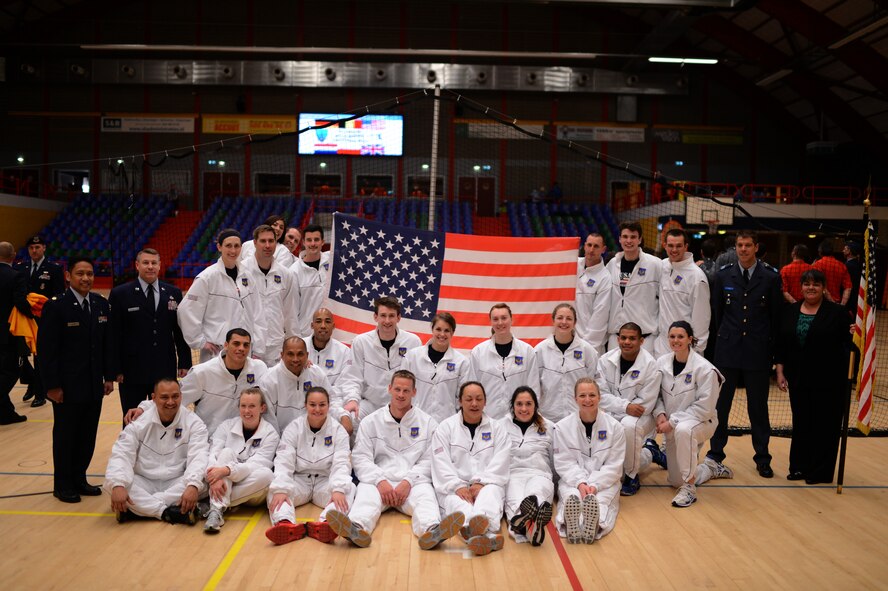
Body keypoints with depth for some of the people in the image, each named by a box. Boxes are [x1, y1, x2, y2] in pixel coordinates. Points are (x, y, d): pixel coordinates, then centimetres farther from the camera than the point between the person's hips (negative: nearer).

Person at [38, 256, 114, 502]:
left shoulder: (101, 304, 5)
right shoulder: (55, 306, -11)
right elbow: (46, 349, -12)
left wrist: (109, 376, 7)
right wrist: (52, 386, -14)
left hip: (94, 385, 5)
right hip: (67, 386, -5)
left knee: (88, 435, 11)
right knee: (65, 435, 8)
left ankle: (79, 478, 27)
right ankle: (63, 485, 22)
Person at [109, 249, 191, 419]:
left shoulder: (173, 293, 7)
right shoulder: (120, 294, -1)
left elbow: (181, 331, 9)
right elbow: (114, 335, -2)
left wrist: (184, 363, 5)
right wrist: (116, 369, -6)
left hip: (165, 372, 2)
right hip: (132, 373, -2)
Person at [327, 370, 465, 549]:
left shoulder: (428, 423, 14)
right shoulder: (371, 421, 15)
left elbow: (429, 461, 5)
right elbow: (361, 458, 5)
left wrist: (408, 481, -12)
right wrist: (380, 480, -12)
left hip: (414, 483, 0)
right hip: (378, 481, 0)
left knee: (425, 495, -33)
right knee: (365, 493, -33)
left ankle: (432, 531, -64)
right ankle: (357, 528, -64)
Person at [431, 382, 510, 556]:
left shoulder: (497, 428, 12)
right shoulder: (445, 427, 9)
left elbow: (499, 463, -1)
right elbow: (441, 464, -2)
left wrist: (481, 483, -17)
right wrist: (458, 486, -18)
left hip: (487, 484, 1)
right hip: (454, 487, -1)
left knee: (490, 494, -35)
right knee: (457, 501, -36)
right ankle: (488, 536, -67)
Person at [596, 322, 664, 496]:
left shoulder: (650, 364, -14)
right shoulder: (606, 360, -6)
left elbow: (645, 403, -15)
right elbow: (601, 394, -10)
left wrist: (618, 408, -19)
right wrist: (625, 406, -25)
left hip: (639, 417, -3)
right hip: (611, 416, 3)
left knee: (629, 425, -40)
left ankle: (632, 477, -16)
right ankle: (650, 453, 29)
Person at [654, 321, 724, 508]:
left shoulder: (705, 369, -19)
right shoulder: (662, 363, -4)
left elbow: (704, 407, -20)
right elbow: (657, 394, 7)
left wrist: (673, 422, -22)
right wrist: (661, 413, -13)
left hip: (701, 422, -5)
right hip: (672, 429, 6)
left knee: (683, 430, -42)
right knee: (675, 481, 11)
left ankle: (689, 489, -27)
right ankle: (710, 469, 43)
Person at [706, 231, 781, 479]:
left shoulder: (771, 277, -2)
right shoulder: (723, 276, 3)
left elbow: (776, 316, 3)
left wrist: (769, 345, 2)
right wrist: (726, 337, 11)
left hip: (758, 351, -1)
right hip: (728, 349, 1)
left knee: (758, 406, 7)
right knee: (721, 404, 6)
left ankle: (762, 458, 19)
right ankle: (715, 454, 18)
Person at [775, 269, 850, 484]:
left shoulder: (837, 313, -4)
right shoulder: (791, 312, 7)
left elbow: (847, 344, -4)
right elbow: (781, 344, 9)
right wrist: (780, 372, 5)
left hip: (828, 380, -3)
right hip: (799, 378, 3)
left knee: (824, 424, 4)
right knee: (801, 423, 11)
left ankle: (820, 472, 15)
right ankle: (800, 467, 22)